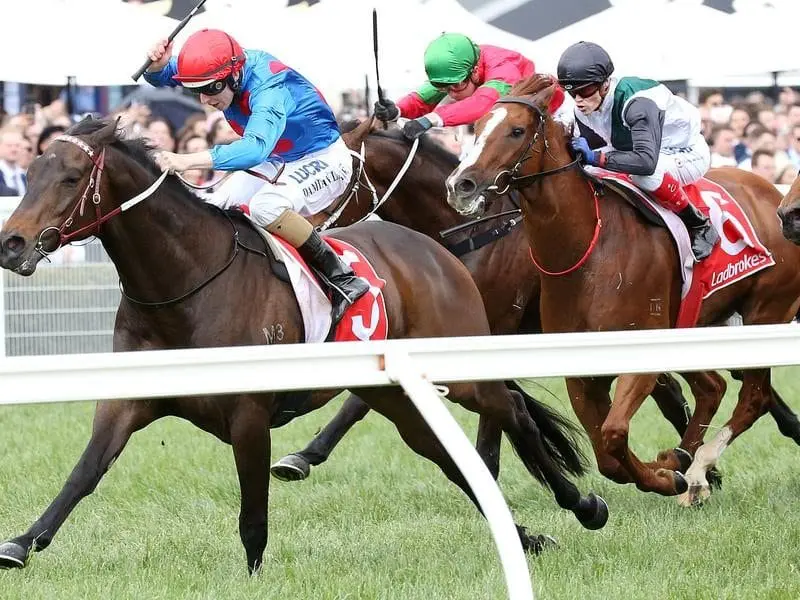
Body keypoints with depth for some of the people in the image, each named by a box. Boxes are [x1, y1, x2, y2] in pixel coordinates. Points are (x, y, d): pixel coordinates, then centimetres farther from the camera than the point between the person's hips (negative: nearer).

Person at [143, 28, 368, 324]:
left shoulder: (269, 88, -36)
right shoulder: (225, 67, -13)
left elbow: (255, 147, -53)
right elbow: (159, 76, -1)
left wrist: (187, 161, -61)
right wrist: (158, 64, -27)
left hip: (323, 159, -9)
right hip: (276, 162, 9)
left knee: (265, 206, -33)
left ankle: (343, 279, -23)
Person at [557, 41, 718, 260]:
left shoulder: (636, 102, -37)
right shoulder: (584, 110, -13)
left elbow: (646, 161, -48)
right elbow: (587, 150, 1)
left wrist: (596, 157, -50)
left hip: (688, 155, -7)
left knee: (643, 173, -39)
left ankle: (700, 227, -19)